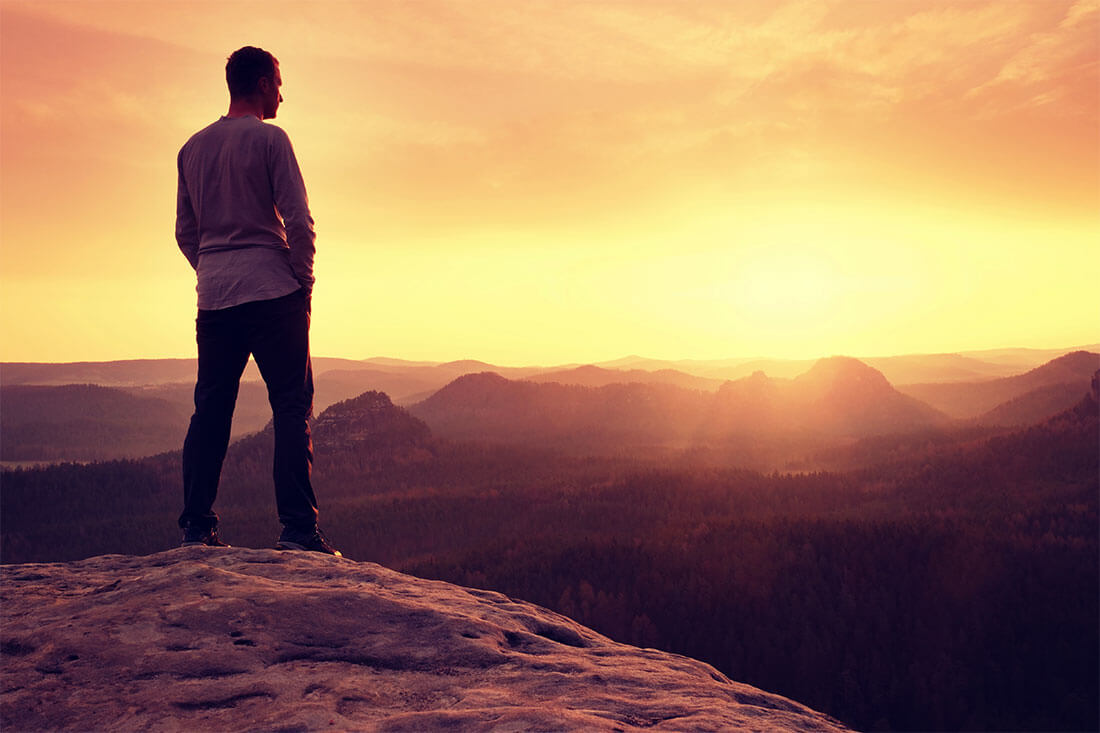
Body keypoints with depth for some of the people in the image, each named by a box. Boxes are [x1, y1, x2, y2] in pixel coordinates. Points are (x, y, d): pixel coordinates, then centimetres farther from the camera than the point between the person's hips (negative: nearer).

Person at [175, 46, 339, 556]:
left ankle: (196, 527, 11)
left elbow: (186, 232, 17)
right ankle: (298, 527, -9)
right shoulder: (268, 139, -3)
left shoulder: (193, 148, 15)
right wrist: (304, 282, -1)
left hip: (213, 297, 6)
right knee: (292, 406, -4)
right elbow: (299, 221, -10)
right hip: (272, 291, -6)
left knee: (211, 411, 9)